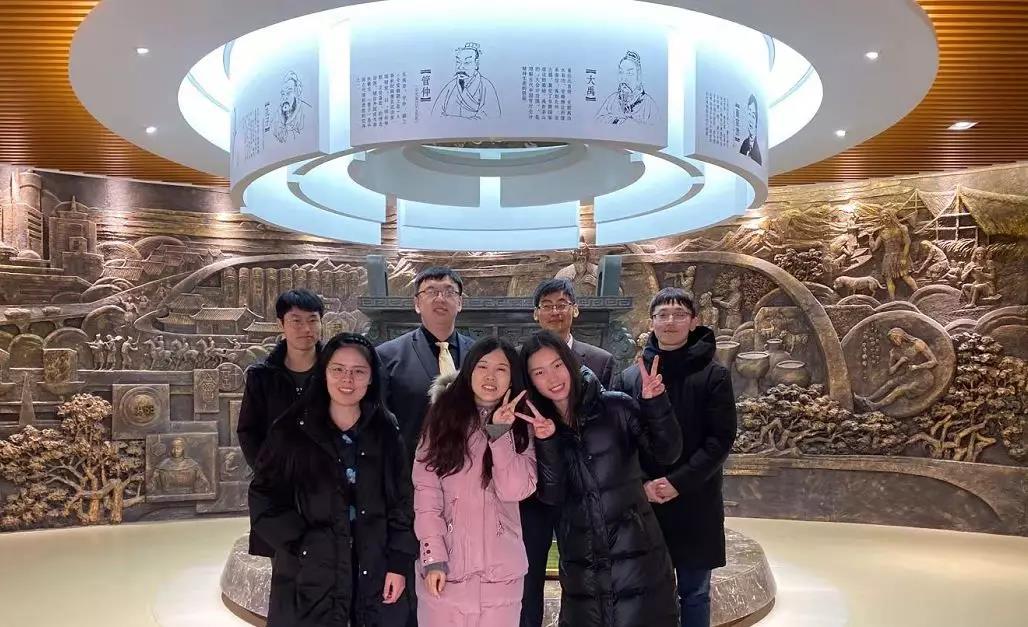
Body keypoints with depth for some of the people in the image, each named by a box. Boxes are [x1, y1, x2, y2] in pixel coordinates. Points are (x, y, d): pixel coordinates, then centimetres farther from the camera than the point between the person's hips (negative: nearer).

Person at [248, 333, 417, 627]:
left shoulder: (386, 431, 3)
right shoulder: (292, 430, -3)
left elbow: (403, 501, 4)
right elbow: (264, 500, -2)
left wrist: (399, 563, -2)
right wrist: (304, 545, -10)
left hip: (376, 576, 2)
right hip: (310, 580, -2)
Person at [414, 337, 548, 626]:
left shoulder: (521, 425, 3)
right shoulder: (444, 416, 1)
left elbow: (515, 490, -10)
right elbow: (426, 490, -4)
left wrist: (499, 432, -17)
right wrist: (433, 556, -12)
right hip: (446, 565, -1)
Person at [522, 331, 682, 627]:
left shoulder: (616, 407, -5)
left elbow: (667, 453, -9)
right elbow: (552, 495, -7)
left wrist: (654, 404, -23)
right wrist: (546, 440, -20)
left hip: (636, 555, -2)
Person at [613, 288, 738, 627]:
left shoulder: (714, 376, 0)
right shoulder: (629, 378, 5)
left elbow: (721, 438, -7)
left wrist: (678, 482, -16)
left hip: (695, 505, -1)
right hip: (643, 505, 2)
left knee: (694, 593, 10)